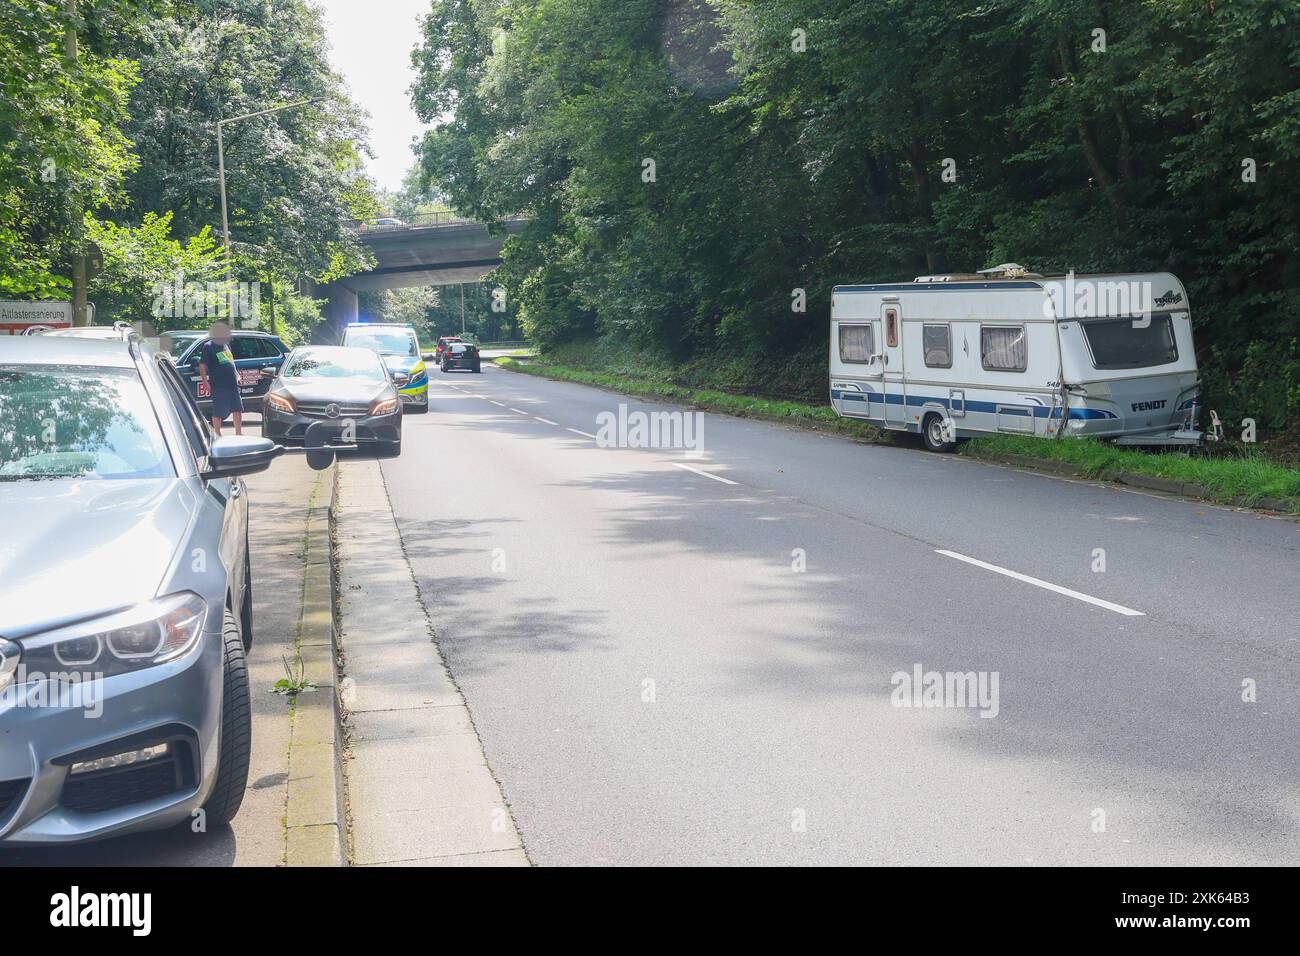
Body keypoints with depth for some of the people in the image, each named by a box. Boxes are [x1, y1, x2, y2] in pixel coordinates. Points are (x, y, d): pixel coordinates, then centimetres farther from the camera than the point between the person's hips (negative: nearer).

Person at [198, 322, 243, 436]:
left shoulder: (226, 345, 15)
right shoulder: (208, 347, -6)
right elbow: (202, 367, -10)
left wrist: (236, 375, 16)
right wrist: (206, 384, -18)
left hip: (232, 384, 7)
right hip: (219, 386, -7)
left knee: (238, 409, 9)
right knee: (218, 412, 0)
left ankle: (238, 433, 18)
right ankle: (217, 435, 9)